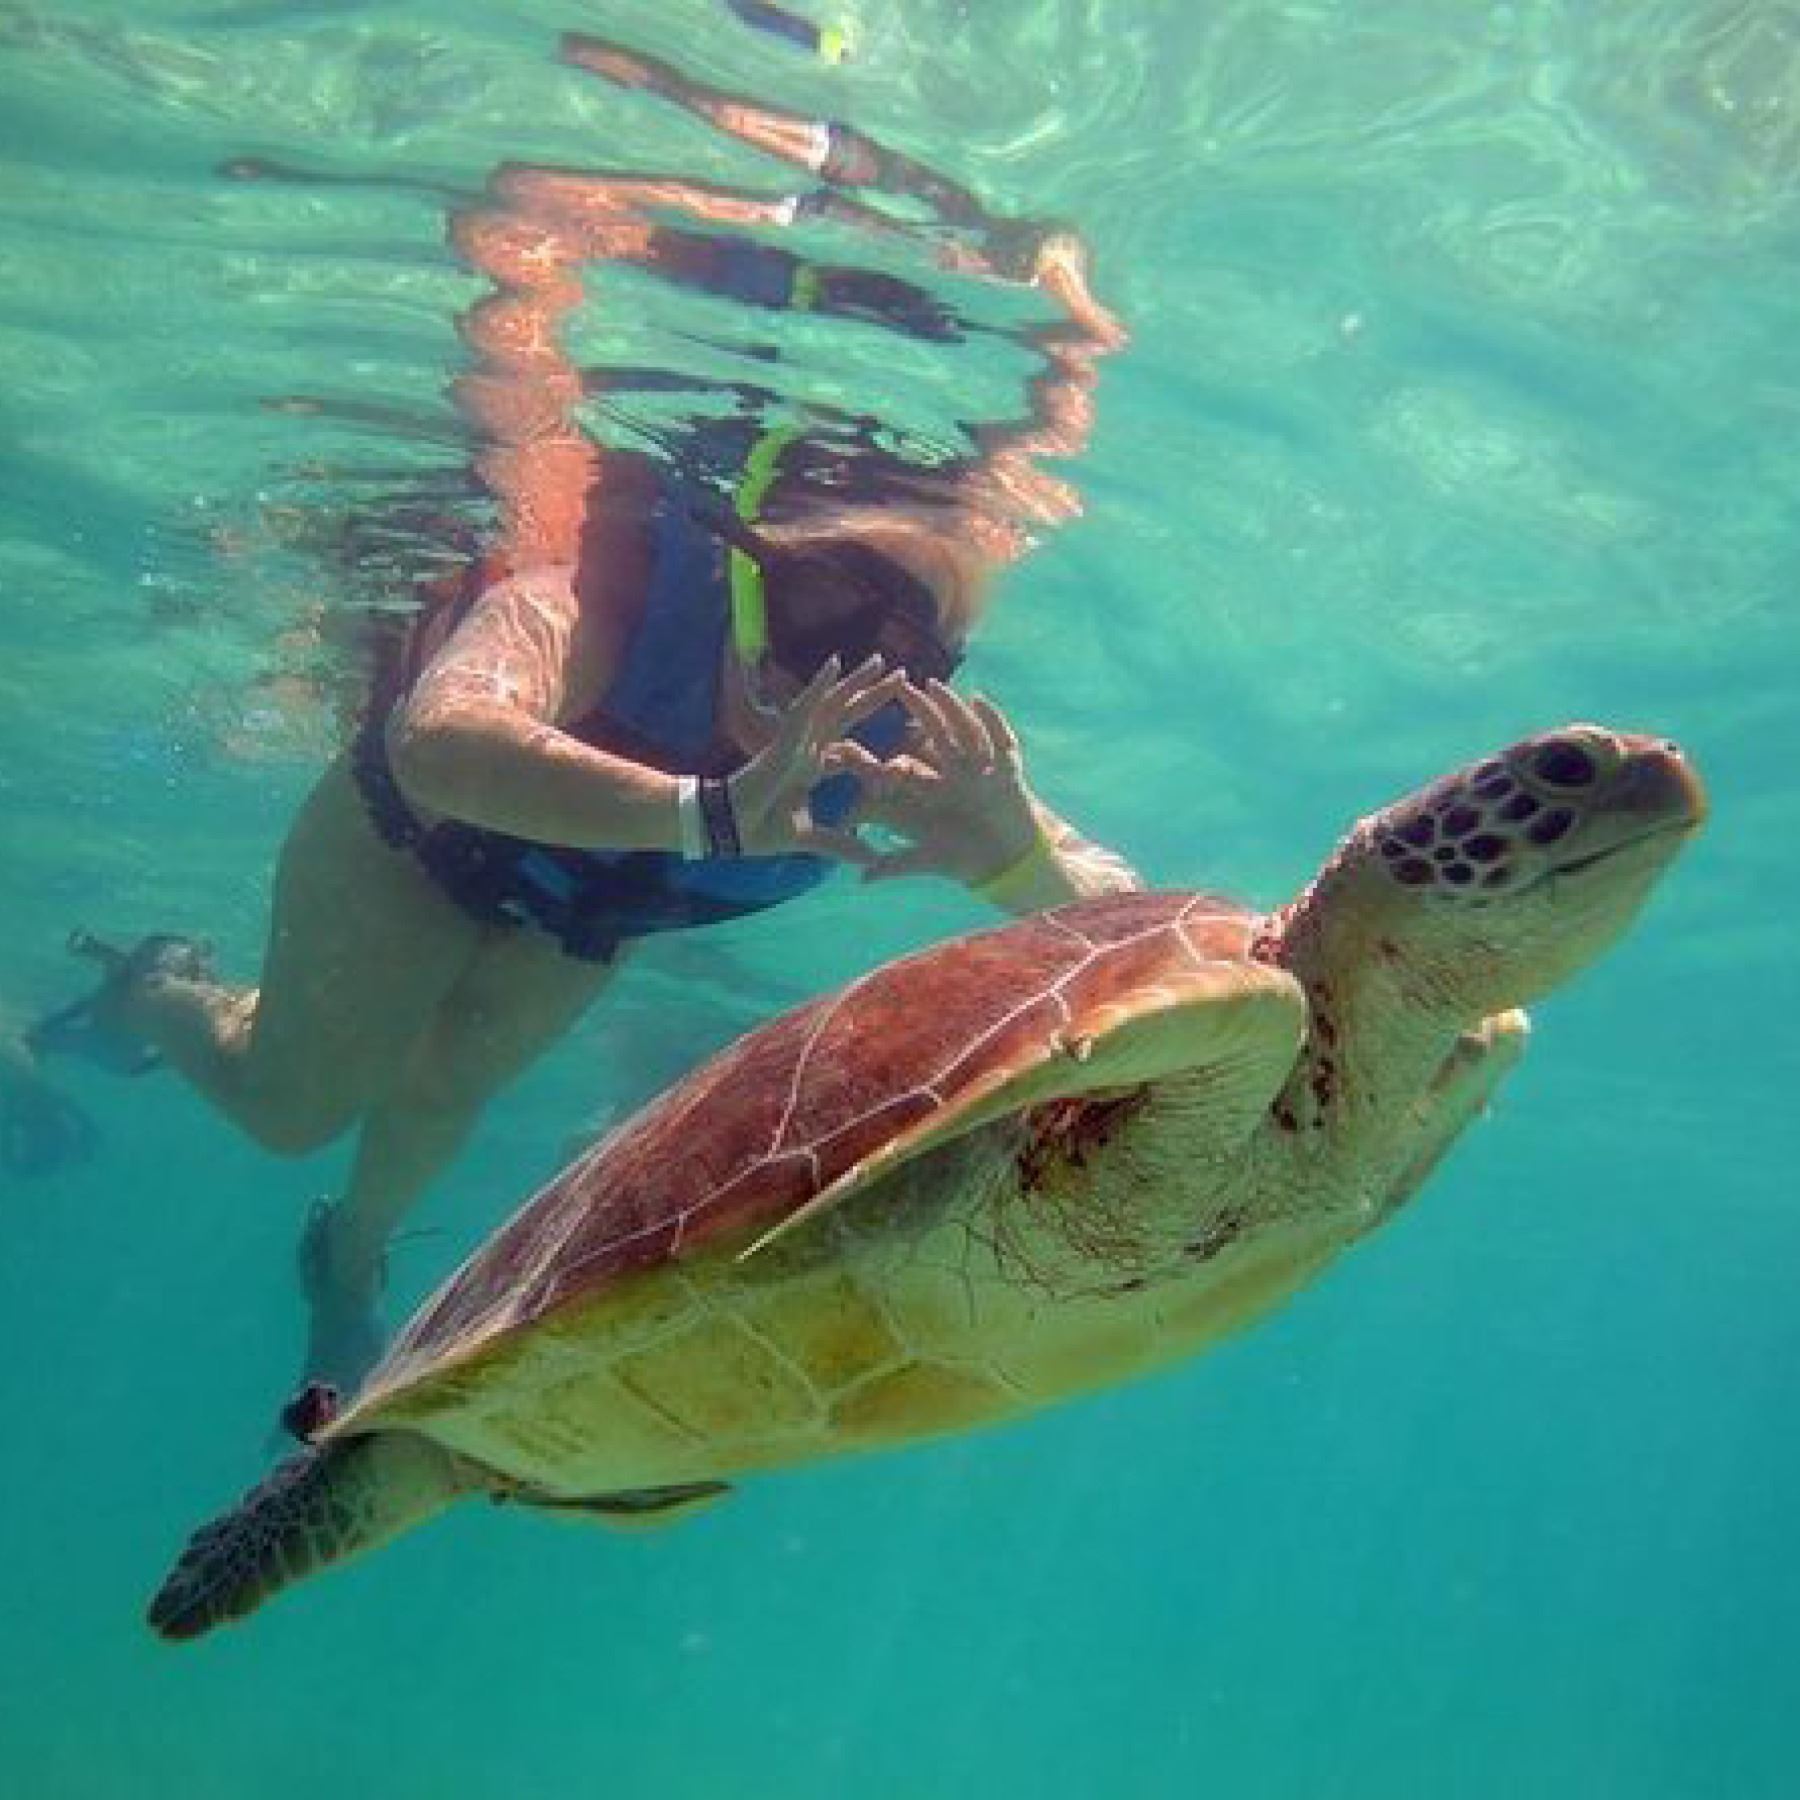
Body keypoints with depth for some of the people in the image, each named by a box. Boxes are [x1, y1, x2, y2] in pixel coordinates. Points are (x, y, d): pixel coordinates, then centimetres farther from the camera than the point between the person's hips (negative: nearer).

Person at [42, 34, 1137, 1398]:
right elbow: (443, 743, -65)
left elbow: (1111, 915, -41)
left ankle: (352, 1257, 54)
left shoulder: (913, 735, -35)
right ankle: (160, 991, 46)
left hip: (585, 909, 3)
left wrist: (1014, 854, -64)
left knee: (441, 1101, 19)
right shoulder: (604, 588, -45)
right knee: (292, 1105, 10)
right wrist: (709, 812, -80)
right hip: (419, 833, -3)